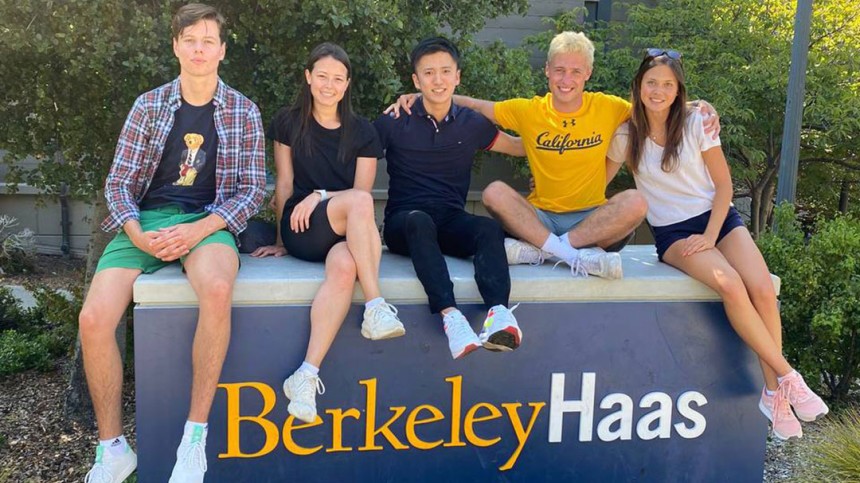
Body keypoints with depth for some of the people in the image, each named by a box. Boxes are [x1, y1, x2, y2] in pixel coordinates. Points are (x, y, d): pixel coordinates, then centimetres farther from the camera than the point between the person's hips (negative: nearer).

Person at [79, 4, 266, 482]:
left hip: (209, 221, -2)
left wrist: (199, 230, -13)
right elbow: (119, 182, 8)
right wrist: (137, 234, -12)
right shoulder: (148, 107, 10)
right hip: (145, 220, 2)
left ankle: (195, 438, -27)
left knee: (217, 289, -38)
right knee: (94, 318, -23)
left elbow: (253, 188, 3)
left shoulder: (244, 112, 7)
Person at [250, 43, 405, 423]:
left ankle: (307, 375, -42)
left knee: (345, 266, -37)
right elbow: (284, 183, 11)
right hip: (301, 230, -1)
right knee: (360, 203, -34)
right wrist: (282, 240, 11)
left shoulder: (362, 132, 13)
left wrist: (319, 196, -10)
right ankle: (376, 308, -38)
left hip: (346, 232, 1)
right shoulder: (288, 123, 12)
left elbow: (361, 190, 5)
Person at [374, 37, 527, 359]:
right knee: (419, 221, -39)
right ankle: (450, 315, -55)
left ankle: (498, 313, -53)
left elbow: (521, 147, 28)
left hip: (451, 223, 3)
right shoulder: (394, 123, 4)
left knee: (489, 227, -31)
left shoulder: (472, 124, 12)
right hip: (404, 224, -2)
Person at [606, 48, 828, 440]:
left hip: (718, 218, 2)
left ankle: (773, 393, -15)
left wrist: (710, 235, -10)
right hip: (672, 234, -1)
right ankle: (788, 377, -21)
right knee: (729, 284, -32)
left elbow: (723, 184, 1)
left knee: (763, 289, -26)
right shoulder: (627, 136, 0)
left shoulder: (696, 123, -1)